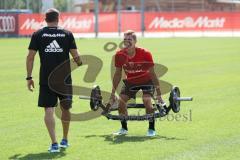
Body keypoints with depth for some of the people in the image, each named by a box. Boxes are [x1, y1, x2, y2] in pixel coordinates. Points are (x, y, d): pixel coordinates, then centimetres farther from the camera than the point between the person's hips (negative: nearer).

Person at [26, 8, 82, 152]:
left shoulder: (38, 35, 1)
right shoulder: (67, 34, 1)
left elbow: (30, 57, -1)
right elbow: (75, 56, 4)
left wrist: (29, 77, 5)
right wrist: (81, 63, 26)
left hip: (46, 79, -1)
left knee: (49, 110, -1)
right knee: (65, 109, 17)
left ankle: (54, 143, -12)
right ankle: (65, 140, 30)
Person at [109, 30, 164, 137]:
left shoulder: (145, 54, -27)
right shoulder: (119, 55, -17)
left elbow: (152, 74, -21)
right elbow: (117, 74, -4)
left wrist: (158, 94, -21)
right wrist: (113, 94, -1)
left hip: (146, 80, -4)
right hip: (130, 81, 4)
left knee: (147, 100, -25)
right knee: (121, 100, -11)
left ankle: (151, 129, -10)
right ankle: (124, 128, 9)